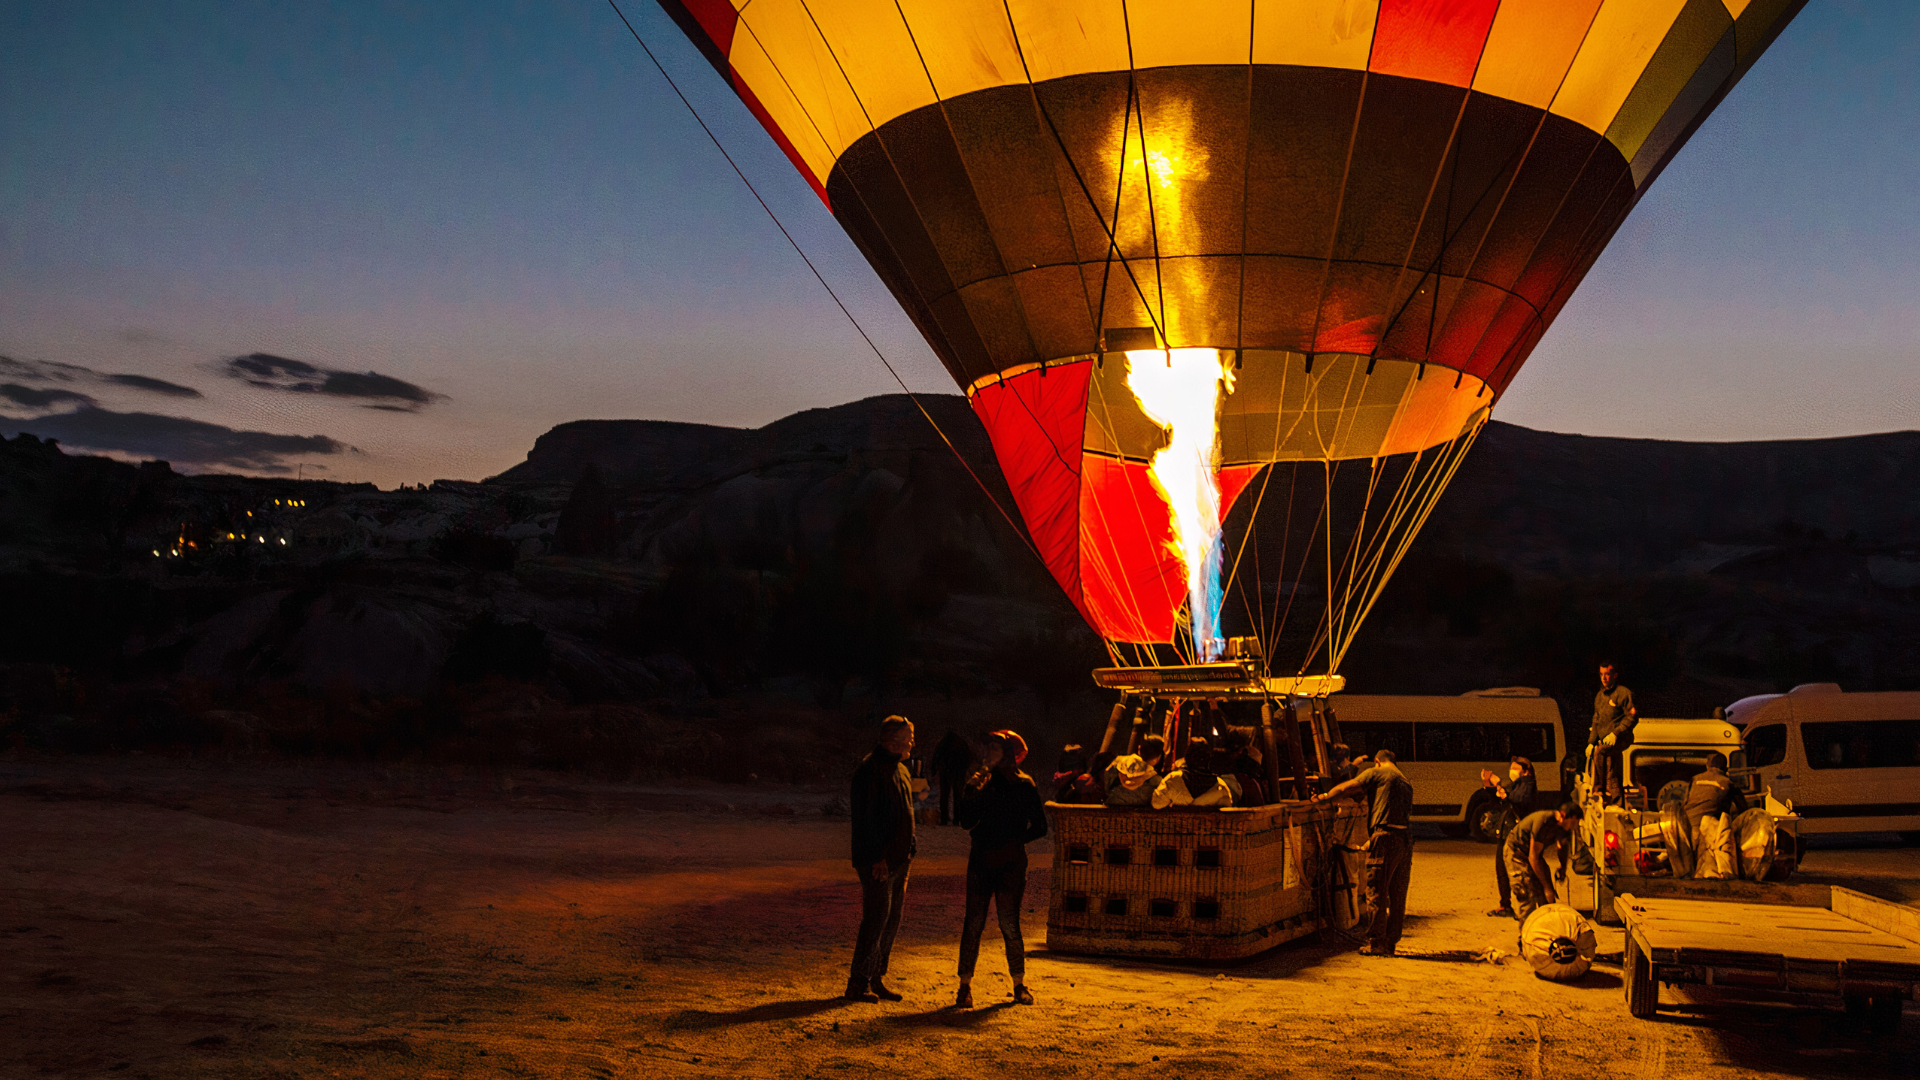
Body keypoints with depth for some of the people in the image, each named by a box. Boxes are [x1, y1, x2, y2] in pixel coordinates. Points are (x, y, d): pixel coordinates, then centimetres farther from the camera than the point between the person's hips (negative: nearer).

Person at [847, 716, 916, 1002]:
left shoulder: (901, 771, 16)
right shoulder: (870, 770, -14)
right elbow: (865, 817, -18)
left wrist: (910, 850, 15)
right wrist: (877, 857, -21)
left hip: (899, 860, 9)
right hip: (878, 861, -9)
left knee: (892, 920, 11)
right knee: (876, 919, -8)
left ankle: (877, 979, 20)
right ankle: (857, 984, 0)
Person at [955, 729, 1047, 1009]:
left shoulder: (1024, 785, 0)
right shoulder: (984, 781, 9)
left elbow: (1039, 827, 2)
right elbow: (967, 822, 1)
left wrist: (1014, 842, -6)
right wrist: (970, 791, -8)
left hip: (1010, 863, -3)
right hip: (981, 860, 3)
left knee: (1009, 924, -1)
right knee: (973, 922, 0)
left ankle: (1019, 985, 16)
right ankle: (965, 985, 6)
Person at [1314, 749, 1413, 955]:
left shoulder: (1376, 773, 3)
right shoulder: (1406, 781, 23)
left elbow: (1346, 787, 6)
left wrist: (1324, 796, 23)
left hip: (1386, 838, -7)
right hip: (1406, 838, 7)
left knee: (1376, 893, -3)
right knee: (1397, 895, 11)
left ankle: (1376, 944, -2)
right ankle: (1391, 943, 16)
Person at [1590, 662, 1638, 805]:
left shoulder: (1623, 693, -6)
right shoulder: (1600, 696, 18)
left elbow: (1632, 717, -14)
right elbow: (1596, 722, 24)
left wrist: (1615, 733, -22)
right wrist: (1591, 742, 14)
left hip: (1621, 738, -8)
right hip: (1605, 741, 8)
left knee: (1600, 751, -34)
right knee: (1611, 773, 4)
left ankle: (1599, 789, -31)